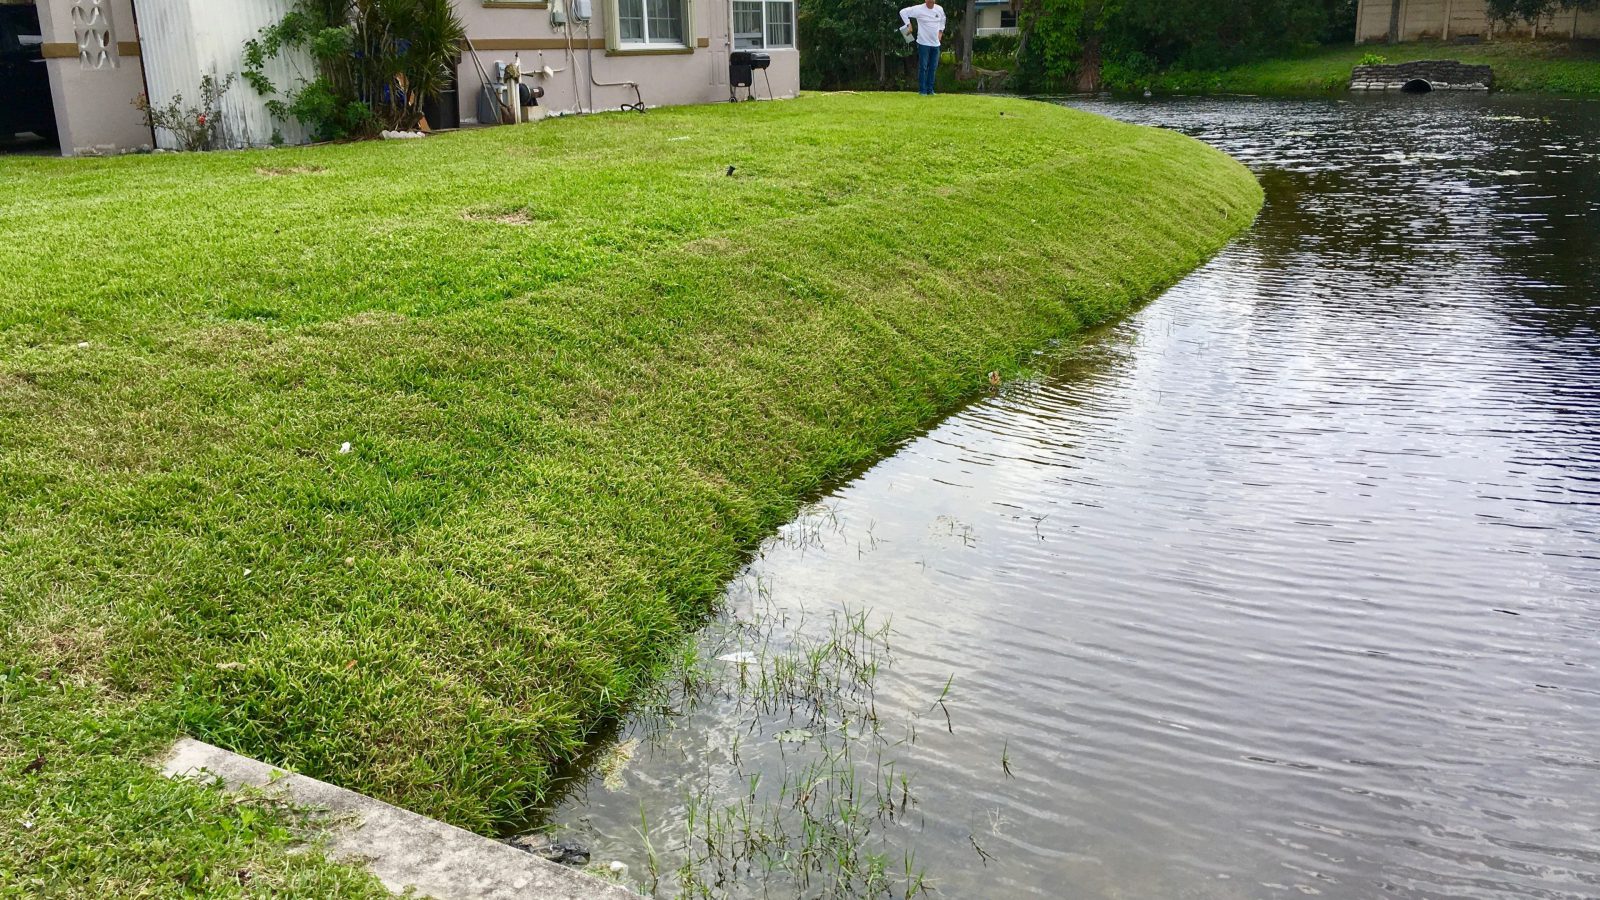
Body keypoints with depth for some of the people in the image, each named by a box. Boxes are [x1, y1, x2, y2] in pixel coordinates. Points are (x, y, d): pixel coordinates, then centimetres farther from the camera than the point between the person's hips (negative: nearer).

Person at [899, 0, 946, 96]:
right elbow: (903, 12, -8)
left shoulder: (940, 9, 5)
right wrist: (908, 25, -11)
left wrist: (941, 31, 17)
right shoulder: (919, 9, -11)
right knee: (923, 67, -4)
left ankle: (930, 89, 16)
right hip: (924, 43, -5)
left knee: (933, 68, 8)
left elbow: (942, 19, 27)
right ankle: (922, 90, 2)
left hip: (936, 44, 5)